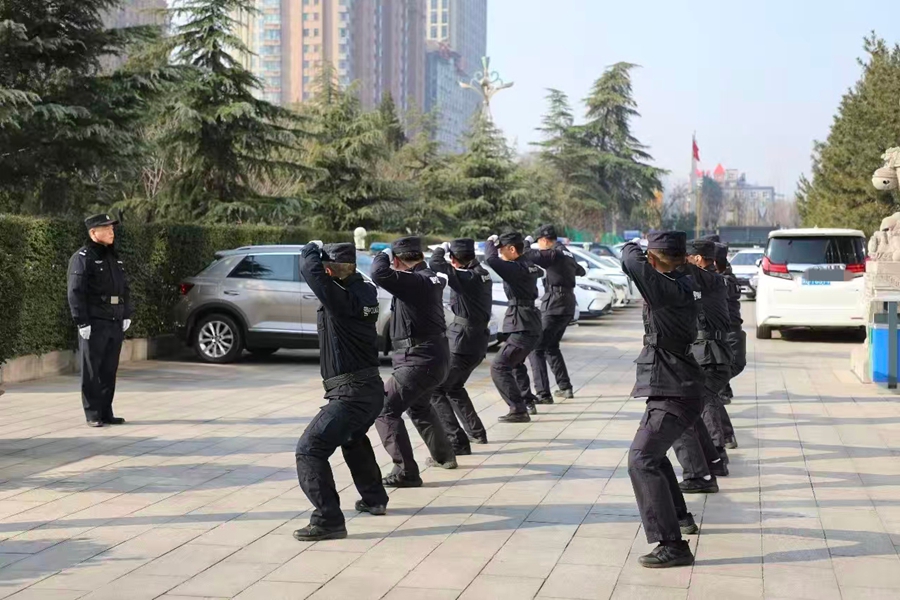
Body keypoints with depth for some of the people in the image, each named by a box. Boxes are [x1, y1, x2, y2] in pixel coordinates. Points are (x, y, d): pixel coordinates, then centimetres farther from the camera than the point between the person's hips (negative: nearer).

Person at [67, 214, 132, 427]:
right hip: (94, 324, -7)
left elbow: (125, 288, 21)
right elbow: (76, 292, -12)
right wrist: (82, 322, -17)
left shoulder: (114, 257, 17)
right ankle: (93, 415, 5)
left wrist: (126, 314, 12)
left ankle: (106, 412, 17)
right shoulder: (83, 258, -7)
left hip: (115, 323, 7)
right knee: (92, 371, 0)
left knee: (110, 370, 10)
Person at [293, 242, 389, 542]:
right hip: (372, 389, 10)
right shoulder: (365, 291, 5)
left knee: (310, 449, -11)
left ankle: (328, 520, -15)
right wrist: (324, 252, 18)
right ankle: (374, 499, 46)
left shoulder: (341, 297, -19)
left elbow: (311, 270, -24)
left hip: (350, 394, -10)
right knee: (353, 439, 35)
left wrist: (312, 249, -3)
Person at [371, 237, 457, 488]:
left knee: (385, 410, -10)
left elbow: (380, 275, -34)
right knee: (419, 406, 32)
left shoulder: (413, 281, -19)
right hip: (435, 357, 10)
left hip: (419, 361, -10)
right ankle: (443, 455, 44)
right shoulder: (431, 279, 8)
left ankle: (406, 472, -13)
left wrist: (380, 257, -10)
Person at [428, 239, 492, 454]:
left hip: (462, 343, -9)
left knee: (435, 390, -6)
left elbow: (435, 265, -23)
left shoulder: (466, 277, -19)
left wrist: (441, 248, -3)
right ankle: (476, 432, 33)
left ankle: (457, 443, -10)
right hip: (478, 341, 9)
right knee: (454, 387, 27)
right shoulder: (482, 275, 5)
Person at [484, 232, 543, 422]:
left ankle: (519, 411, -12)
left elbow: (491, 259, -31)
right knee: (516, 363, 30)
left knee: (499, 367, -11)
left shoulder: (517, 268, -20)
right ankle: (528, 402, 38)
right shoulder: (527, 265, 8)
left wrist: (491, 242, -9)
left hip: (522, 328, -10)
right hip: (530, 326, 10)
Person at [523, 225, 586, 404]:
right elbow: (580, 271, 38)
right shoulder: (567, 254, 17)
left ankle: (543, 394, -15)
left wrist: (525, 242, -7)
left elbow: (529, 255, -28)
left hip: (554, 307, -10)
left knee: (535, 349, -8)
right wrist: (577, 267, 61)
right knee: (551, 347, 24)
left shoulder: (553, 254, -12)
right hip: (568, 307, 10)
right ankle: (565, 387, 25)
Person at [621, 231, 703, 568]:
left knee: (642, 460, -17)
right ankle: (680, 517, 42)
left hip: (673, 393, -11)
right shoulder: (681, 285, 8)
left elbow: (632, 262, -29)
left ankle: (673, 546, -20)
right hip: (676, 389, 11)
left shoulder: (669, 290, -21)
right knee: (652, 452, 28)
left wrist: (632, 249, -9)